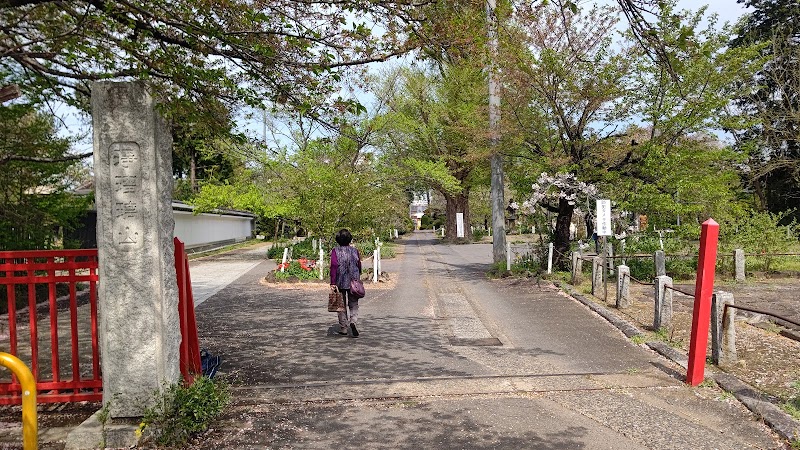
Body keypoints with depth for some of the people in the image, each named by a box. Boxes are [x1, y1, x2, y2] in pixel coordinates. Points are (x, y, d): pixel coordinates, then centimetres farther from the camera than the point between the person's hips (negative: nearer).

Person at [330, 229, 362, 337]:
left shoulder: (335, 251, -6)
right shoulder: (355, 251, 1)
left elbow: (333, 267, -13)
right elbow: (359, 266, 6)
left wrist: (332, 283, -14)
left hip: (340, 282, -1)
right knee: (353, 304, 9)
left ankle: (343, 328, 16)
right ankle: (353, 321, -16)